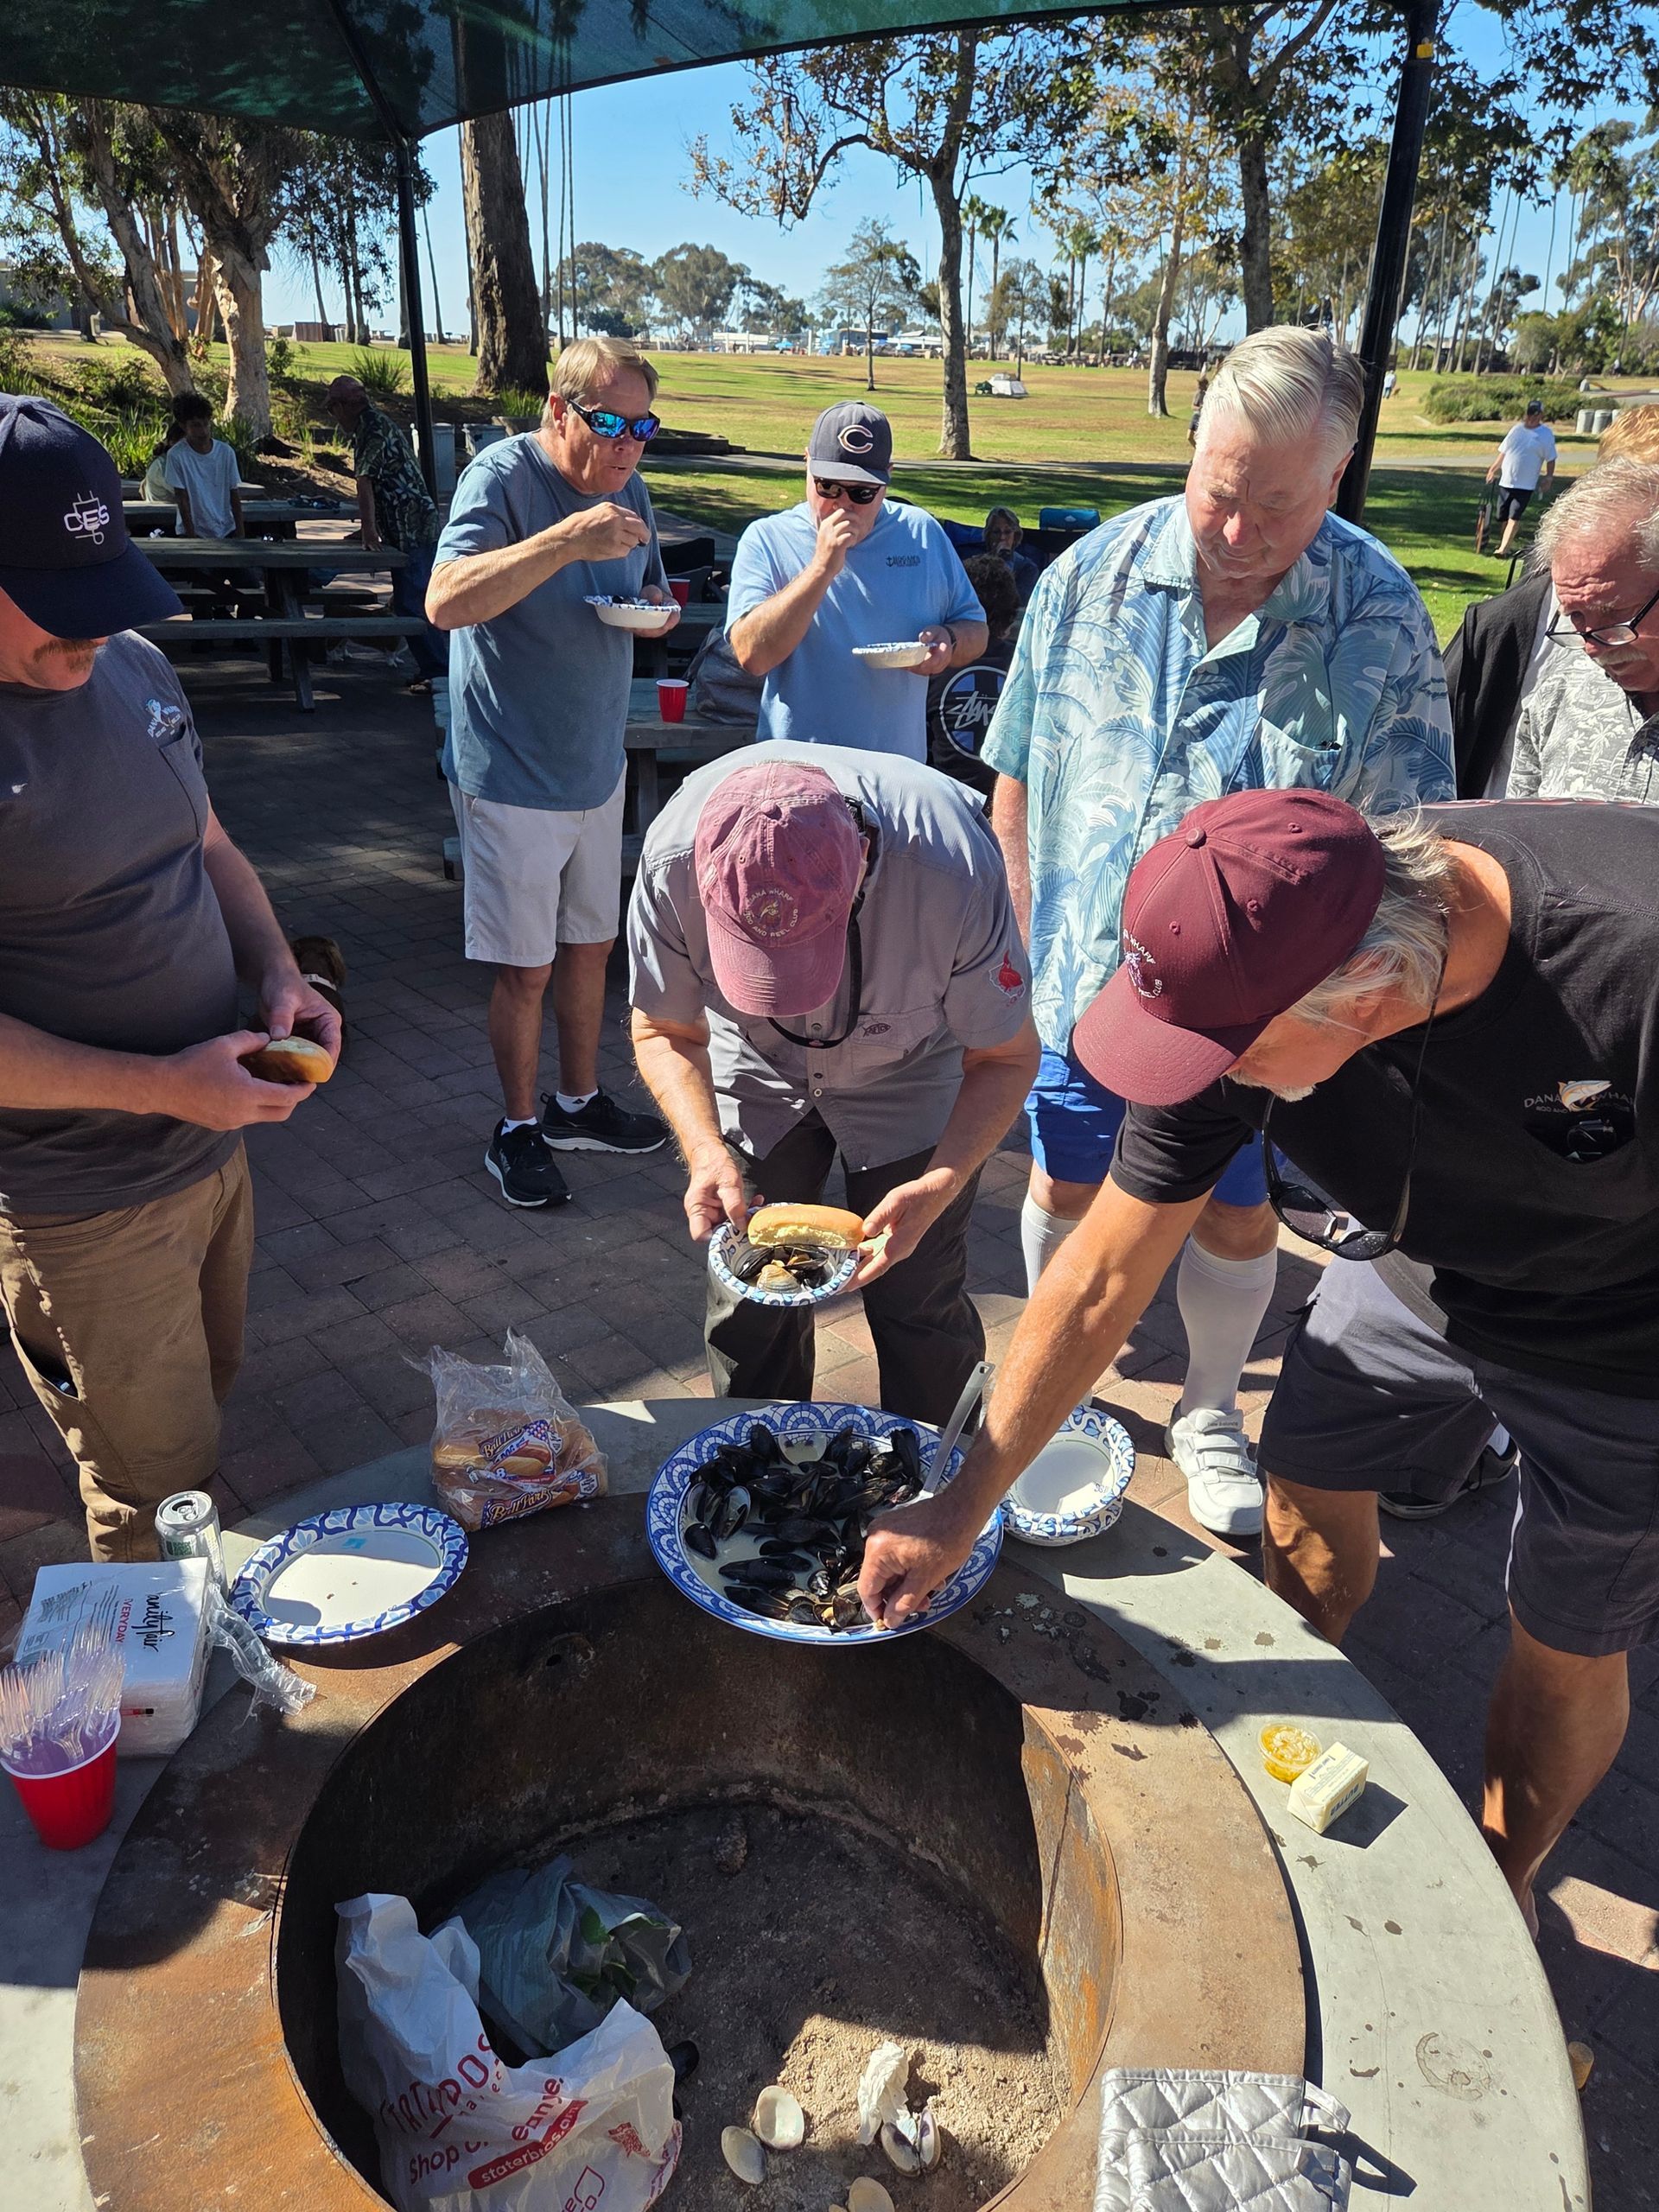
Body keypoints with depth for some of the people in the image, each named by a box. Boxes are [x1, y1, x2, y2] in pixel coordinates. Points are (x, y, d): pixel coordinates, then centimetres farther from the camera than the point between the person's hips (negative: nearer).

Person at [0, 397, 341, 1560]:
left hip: (214, 1142, 8)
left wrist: (277, 971, -4)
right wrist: (162, 1084, -25)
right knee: (155, 1488, 10)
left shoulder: (132, 666, 1)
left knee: (204, 1399, 26)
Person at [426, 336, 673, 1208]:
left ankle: (579, 1101, 34)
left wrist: (657, 607, -6)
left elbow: (651, 591, 19)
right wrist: (568, 540, -37)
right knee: (525, 968, 3)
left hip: (597, 766, 7)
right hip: (511, 774, -7)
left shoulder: (627, 488, 5)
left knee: (591, 943, 16)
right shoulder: (503, 476, -16)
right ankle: (518, 1128, 22)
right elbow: (445, 601, -29)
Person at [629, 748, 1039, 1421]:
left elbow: (1005, 1057, -21)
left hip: (912, 1076, -1)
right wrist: (706, 1151, -30)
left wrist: (939, 1187, -36)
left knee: (918, 1304, -5)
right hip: (755, 1069, 2)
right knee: (748, 1303, 1)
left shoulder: (952, 867, -37)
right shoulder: (674, 855, -32)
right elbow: (663, 1031, -13)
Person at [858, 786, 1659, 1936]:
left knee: (1565, 1653, 10)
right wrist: (962, 1508, -11)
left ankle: (1503, 1878, 42)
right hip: (1417, 1262, 4)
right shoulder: (1246, 979, -26)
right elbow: (1102, 1280, -18)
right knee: (1309, 1485, 18)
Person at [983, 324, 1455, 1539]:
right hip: (1083, 979, 2)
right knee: (1065, 1189, 16)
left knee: (1236, 1221, 13)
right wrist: (1035, 942, 1)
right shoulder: (1090, 576, -5)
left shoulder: (1382, 621, -11)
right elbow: (1017, 782, 3)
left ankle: (1211, 1412, 40)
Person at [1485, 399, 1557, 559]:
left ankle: (1503, 549, -17)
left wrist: (1549, 477, -10)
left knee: (1514, 517, -12)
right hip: (1506, 480, 5)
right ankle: (1505, 542, 32)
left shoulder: (1546, 434, -3)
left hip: (1526, 484, -5)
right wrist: (1493, 470, 17)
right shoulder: (1517, 429, 8)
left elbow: (1550, 460, -2)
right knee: (1502, 516, 10)